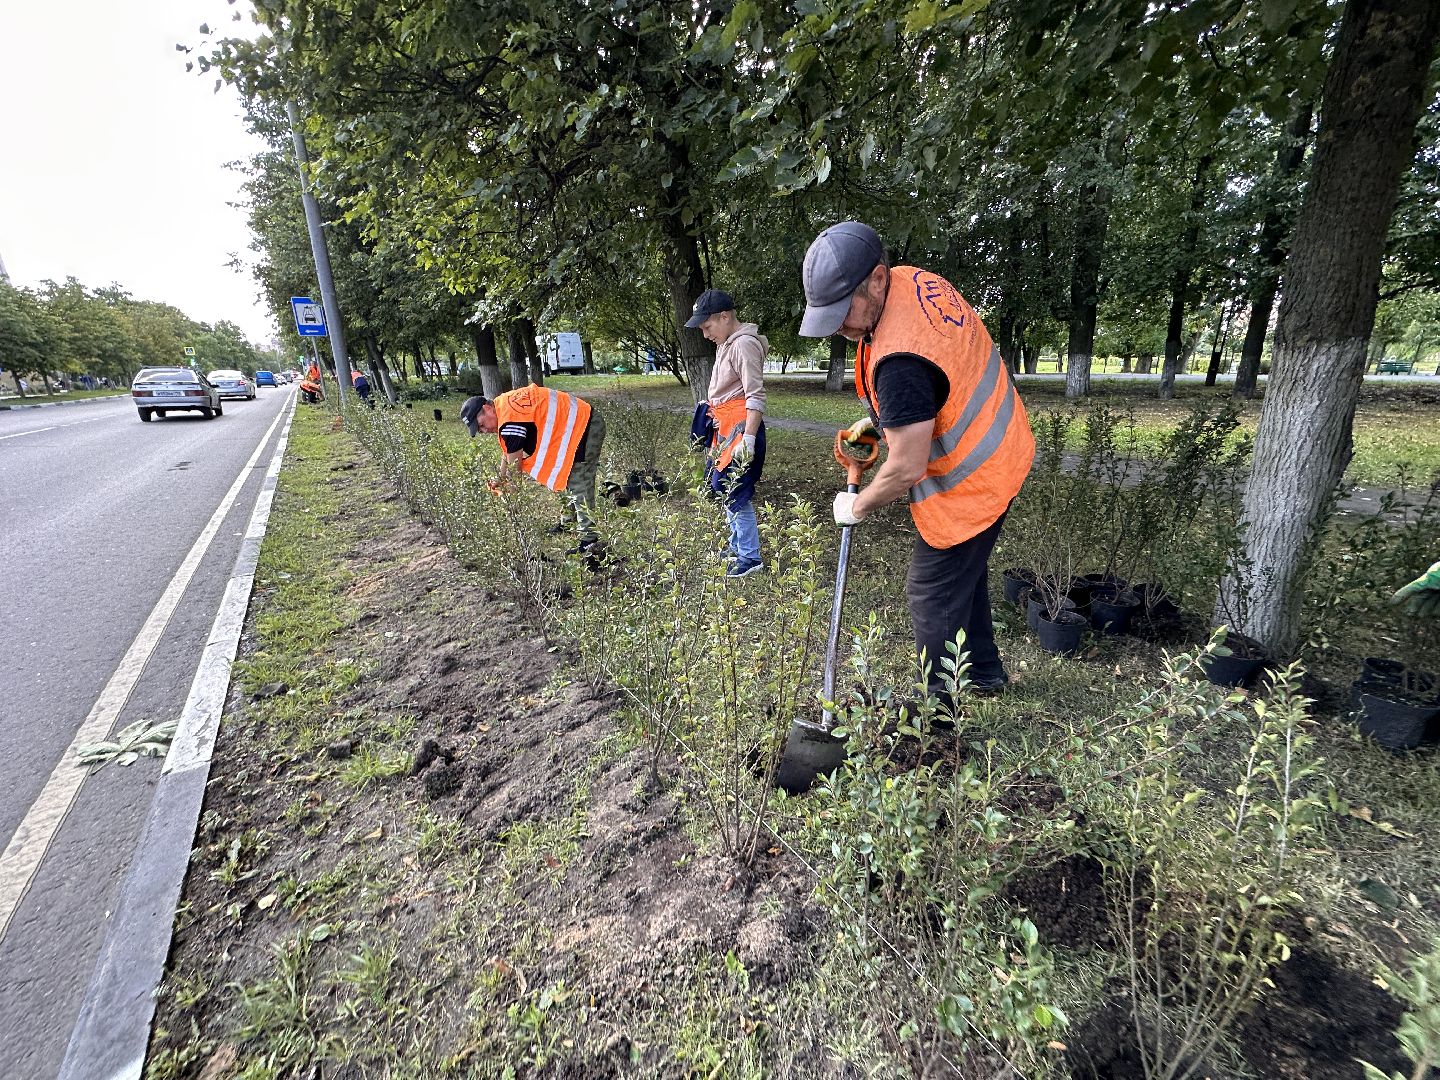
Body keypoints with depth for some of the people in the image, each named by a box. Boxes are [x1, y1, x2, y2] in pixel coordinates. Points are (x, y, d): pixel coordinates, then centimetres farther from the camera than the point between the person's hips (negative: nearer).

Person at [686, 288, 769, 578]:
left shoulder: (744, 344, -13)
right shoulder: (726, 343, 16)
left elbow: (755, 397, -19)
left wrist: (748, 439, -24)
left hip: (741, 428, -10)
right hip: (725, 428, 10)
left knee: (735, 494, -8)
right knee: (723, 487, 16)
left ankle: (750, 558, 3)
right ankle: (737, 548, 28)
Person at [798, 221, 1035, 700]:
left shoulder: (899, 362, -36)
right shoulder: (914, 280, -4)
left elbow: (907, 469, -30)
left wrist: (857, 506, -11)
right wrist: (880, 420, 6)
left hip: (970, 481, -10)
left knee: (932, 594, 2)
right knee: (965, 571, 24)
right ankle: (985, 672, 44)